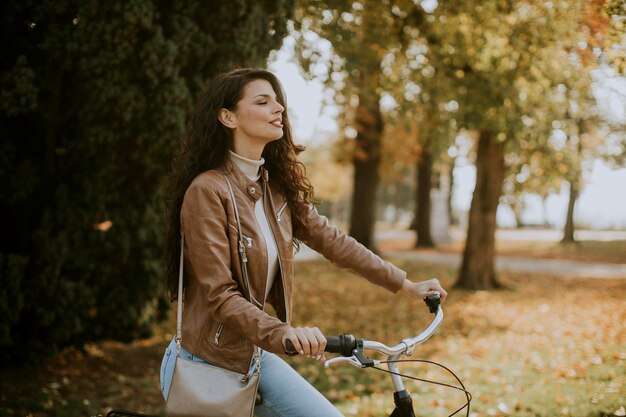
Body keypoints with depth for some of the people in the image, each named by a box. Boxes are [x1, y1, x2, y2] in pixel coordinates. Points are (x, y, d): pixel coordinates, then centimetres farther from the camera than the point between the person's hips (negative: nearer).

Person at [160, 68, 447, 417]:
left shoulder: (277, 186, 4)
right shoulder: (207, 190, -19)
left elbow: (331, 240, 8)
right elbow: (220, 296, -22)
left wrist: (406, 285, 7)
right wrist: (283, 333, -37)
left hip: (254, 358, 7)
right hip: (208, 366, -7)